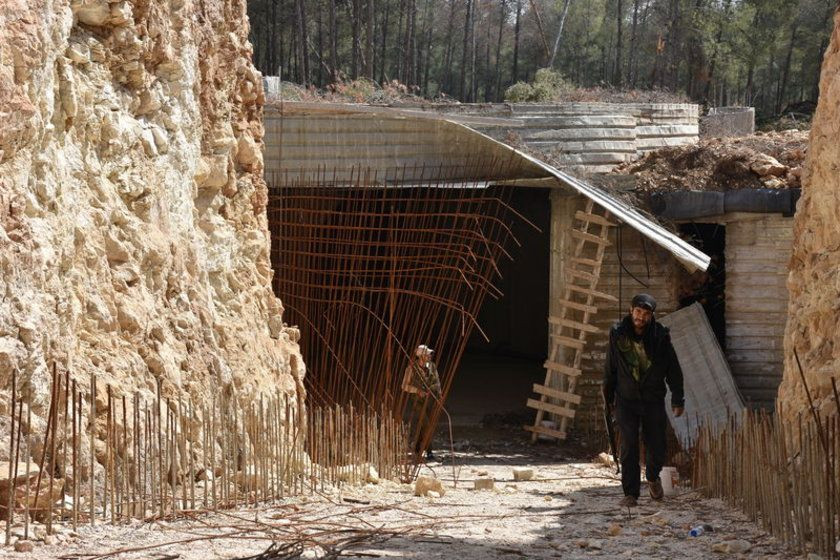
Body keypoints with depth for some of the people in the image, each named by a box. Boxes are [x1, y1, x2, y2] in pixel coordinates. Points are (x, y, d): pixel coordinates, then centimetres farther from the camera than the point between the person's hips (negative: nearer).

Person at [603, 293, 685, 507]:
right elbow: (610, 368, 7)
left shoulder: (660, 336, -7)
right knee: (628, 448, -7)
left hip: (653, 400, 0)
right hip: (626, 400, 0)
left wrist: (678, 400, 0)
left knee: (657, 448, 6)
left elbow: (673, 369, 0)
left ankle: (653, 477, 37)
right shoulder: (618, 334, -4)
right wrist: (608, 397, 11)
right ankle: (630, 493, 0)